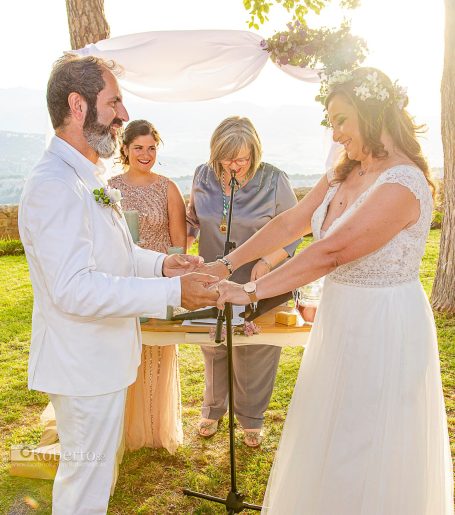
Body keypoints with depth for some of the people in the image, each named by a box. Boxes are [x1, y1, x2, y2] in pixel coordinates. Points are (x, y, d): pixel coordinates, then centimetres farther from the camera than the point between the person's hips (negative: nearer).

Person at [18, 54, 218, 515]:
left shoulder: (88, 177, 9)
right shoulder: (53, 186, -25)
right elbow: (74, 289, -30)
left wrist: (161, 263, 1)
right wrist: (171, 292, -29)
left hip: (102, 356, 10)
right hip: (84, 364, -10)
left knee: (88, 471, 27)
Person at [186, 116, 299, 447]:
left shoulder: (274, 181, -12)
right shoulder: (203, 176, -1)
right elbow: (192, 220, 15)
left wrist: (267, 262, -21)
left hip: (259, 286, -3)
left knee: (255, 355, 9)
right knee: (213, 350, 19)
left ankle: (251, 418, 34)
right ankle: (213, 408, 44)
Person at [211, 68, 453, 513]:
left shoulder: (403, 185, -23)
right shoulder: (343, 176, 5)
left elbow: (330, 252, -28)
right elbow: (289, 224, 2)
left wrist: (250, 291, -26)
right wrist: (226, 265, -4)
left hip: (384, 326, -8)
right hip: (340, 318, 8)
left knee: (364, 451, 10)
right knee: (331, 441, 23)